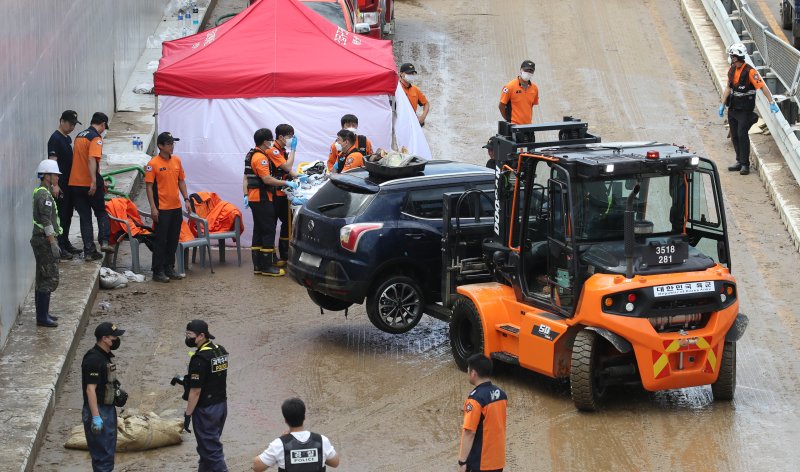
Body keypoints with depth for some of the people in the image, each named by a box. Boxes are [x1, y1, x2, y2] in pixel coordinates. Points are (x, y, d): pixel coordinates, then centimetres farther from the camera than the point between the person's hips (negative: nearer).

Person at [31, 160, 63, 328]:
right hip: (45, 240, -11)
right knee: (49, 279, -8)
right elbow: (46, 222, -22)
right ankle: (42, 317, -7)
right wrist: (53, 244, -21)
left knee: (42, 279, 15)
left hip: (41, 240, 11)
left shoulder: (41, 193, 15)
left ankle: (43, 313, 22)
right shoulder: (44, 195, -17)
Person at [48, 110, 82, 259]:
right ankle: (60, 248, -7)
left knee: (68, 215, 14)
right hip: (60, 184, -9)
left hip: (69, 184, 9)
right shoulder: (55, 139, -13)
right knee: (61, 216, -8)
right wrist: (55, 184, -25)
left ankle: (65, 243, 22)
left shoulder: (67, 139, 15)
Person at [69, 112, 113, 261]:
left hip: (75, 183, 6)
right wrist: (94, 181, -31)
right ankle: (104, 241, -3)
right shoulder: (96, 138, -11)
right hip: (90, 184, -6)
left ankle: (89, 251, 5)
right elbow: (92, 159, -25)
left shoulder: (79, 136, 16)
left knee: (84, 217, 8)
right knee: (101, 212, 13)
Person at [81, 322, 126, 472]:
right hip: (98, 411, -10)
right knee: (102, 453, -7)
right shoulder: (93, 359, -21)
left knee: (108, 450, 16)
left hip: (108, 409, 10)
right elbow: (90, 389, -24)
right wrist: (95, 417, -26)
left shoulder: (105, 356, 10)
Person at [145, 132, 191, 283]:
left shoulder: (176, 161, 8)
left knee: (173, 240, 11)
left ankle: (169, 268, 21)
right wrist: (153, 207, -15)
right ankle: (158, 271, 4)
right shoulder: (153, 164, -10)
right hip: (162, 209, -6)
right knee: (160, 241, -2)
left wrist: (186, 199, 10)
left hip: (176, 207, 6)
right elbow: (149, 186, -10)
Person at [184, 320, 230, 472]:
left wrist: (188, 414, -14)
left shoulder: (200, 358, -21)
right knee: (206, 446, 19)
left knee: (211, 449, -3)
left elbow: (196, 391, -20)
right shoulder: (220, 351, 5)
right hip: (222, 405, 9)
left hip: (206, 410, -9)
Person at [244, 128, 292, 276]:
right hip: (262, 199, -10)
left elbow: (246, 178, 18)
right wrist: (286, 183, -19)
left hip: (254, 198, 10)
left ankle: (257, 265, 14)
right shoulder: (260, 157, -17)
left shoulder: (251, 155, 16)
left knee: (258, 231, 12)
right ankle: (267, 267, -8)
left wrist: (246, 195, 18)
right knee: (268, 232, -7)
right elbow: (267, 179, -23)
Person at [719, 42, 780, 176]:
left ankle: (745, 164, -4)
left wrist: (772, 103, -24)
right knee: (734, 136, 9)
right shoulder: (732, 70, 5)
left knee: (742, 135, -11)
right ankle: (739, 162, 19)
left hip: (745, 109, -7)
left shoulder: (750, 72, -18)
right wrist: (722, 104, 15)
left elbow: (763, 87, -20)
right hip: (733, 108, 7)